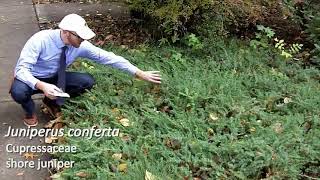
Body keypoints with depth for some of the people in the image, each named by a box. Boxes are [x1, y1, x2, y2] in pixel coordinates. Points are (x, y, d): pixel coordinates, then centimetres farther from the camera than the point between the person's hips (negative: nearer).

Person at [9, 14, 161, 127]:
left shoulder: (80, 45, -19)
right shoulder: (41, 40, -32)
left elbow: (107, 57, -18)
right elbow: (22, 69, -32)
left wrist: (140, 74, -20)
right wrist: (42, 86, -52)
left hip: (54, 77, 4)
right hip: (30, 78, -4)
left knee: (87, 81, -17)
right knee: (18, 91, -38)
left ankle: (52, 102, 7)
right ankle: (30, 111, 0)